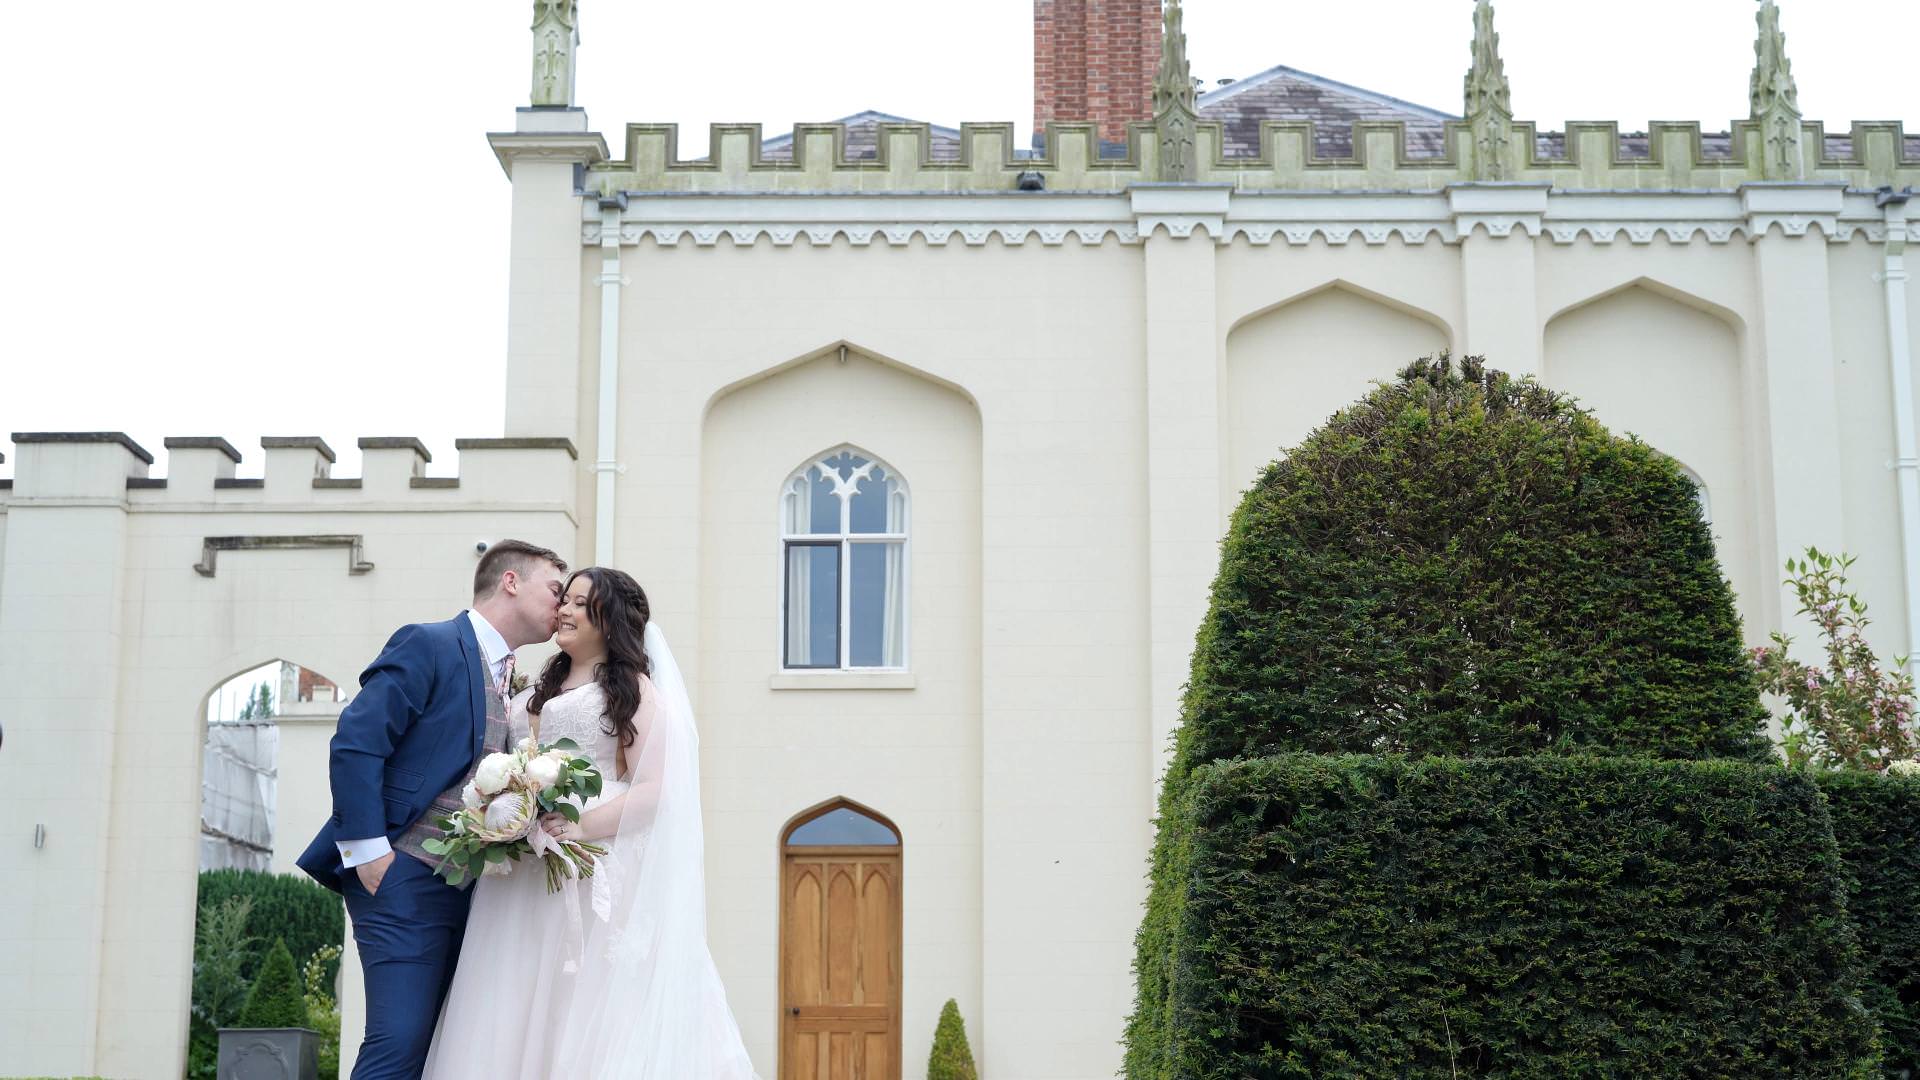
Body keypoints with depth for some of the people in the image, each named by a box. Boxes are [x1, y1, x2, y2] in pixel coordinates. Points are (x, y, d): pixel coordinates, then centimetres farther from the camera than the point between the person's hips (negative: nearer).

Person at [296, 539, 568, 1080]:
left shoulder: (509, 681, 19)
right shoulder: (429, 645, -5)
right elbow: (354, 746, -13)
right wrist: (368, 850, -17)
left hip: (465, 888, 8)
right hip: (405, 875, -8)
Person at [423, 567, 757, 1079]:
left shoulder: (633, 689, 2)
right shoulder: (541, 691, 21)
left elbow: (655, 789, -7)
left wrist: (583, 826, -21)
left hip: (598, 880, -6)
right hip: (525, 881, 6)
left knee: (593, 1026, -9)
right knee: (523, 1020, 0)